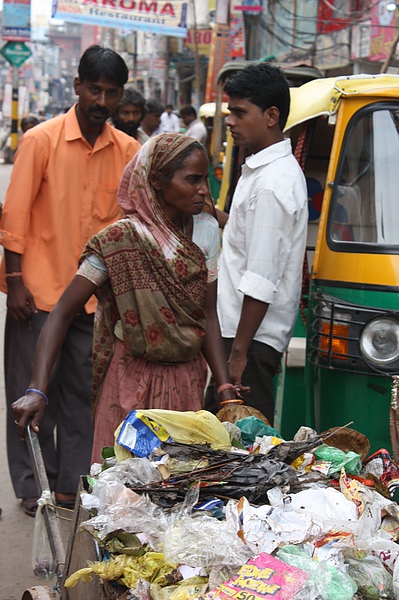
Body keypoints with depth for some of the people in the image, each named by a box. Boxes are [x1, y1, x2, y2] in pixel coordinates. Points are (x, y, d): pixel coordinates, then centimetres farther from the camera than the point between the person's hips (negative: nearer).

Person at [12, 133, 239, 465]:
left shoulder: (206, 229, 0)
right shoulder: (120, 241, -16)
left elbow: (208, 316, 2)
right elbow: (62, 313, -16)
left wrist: (226, 389, -6)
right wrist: (37, 390, -26)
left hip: (187, 382, 5)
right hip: (133, 379, -4)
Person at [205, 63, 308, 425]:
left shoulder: (272, 184, -19)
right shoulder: (266, 169, 13)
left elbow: (261, 282, -22)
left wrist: (239, 351, -20)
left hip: (254, 337, -10)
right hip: (237, 329, 10)